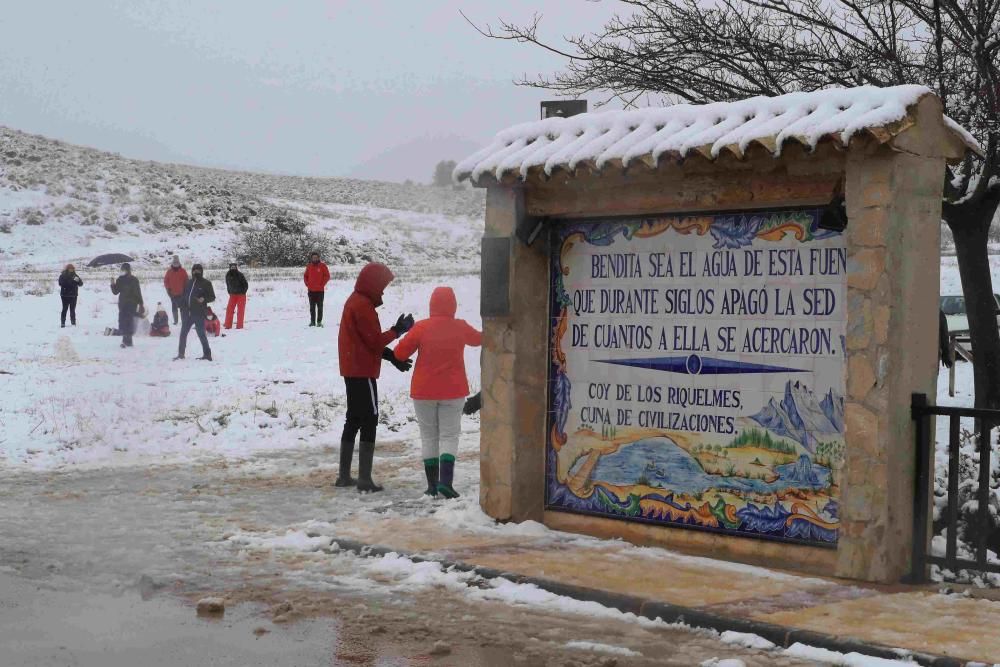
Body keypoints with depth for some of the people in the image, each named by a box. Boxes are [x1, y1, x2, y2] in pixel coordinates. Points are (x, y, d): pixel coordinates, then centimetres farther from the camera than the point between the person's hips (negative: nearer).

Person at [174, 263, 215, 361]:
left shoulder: (206, 283, -1)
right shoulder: (189, 282, 13)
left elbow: (212, 297, -2)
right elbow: (183, 295, 19)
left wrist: (204, 299, -21)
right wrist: (182, 308, 9)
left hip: (199, 313, -6)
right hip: (188, 312, 6)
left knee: (201, 334, -7)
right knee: (183, 333, 9)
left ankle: (207, 354, 0)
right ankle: (180, 354, 19)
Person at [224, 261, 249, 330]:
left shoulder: (240, 275, -13)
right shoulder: (228, 275, -1)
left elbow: (246, 285, -7)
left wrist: (243, 292, -9)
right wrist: (229, 292, 8)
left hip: (241, 295, -4)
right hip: (232, 295, 4)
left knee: (240, 310, -2)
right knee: (229, 309, -1)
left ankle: (239, 326, 2)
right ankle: (228, 325, 6)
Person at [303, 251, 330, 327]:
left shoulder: (322, 266, -3)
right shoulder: (309, 266, 7)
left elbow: (327, 276, -3)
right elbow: (305, 276, 16)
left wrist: (322, 284, -10)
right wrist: (307, 284, 4)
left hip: (320, 290, -3)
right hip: (311, 290, 3)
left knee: (320, 306, 0)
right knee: (312, 307, 6)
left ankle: (319, 321, 1)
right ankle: (312, 321, 11)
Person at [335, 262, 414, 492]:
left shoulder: (354, 301, 15)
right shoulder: (363, 306, -17)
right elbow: (375, 341, -17)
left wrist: (391, 357, 10)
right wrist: (397, 330, -3)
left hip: (352, 370, 10)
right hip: (363, 372, -10)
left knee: (353, 420, 15)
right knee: (369, 421, -7)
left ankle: (344, 475, 20)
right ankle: (365, 479, -10)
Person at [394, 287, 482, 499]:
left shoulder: (421, 327, -10)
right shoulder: (461, 327, -4)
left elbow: (400, 353, -6)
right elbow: (478, 338, 17)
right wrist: (486, 334, 40)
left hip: (423, 391, 0)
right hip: (453, 391, 0)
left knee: (429, 436, 10)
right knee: (449, 435, 4)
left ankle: (432, 484, 8)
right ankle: (445, 480, -14)